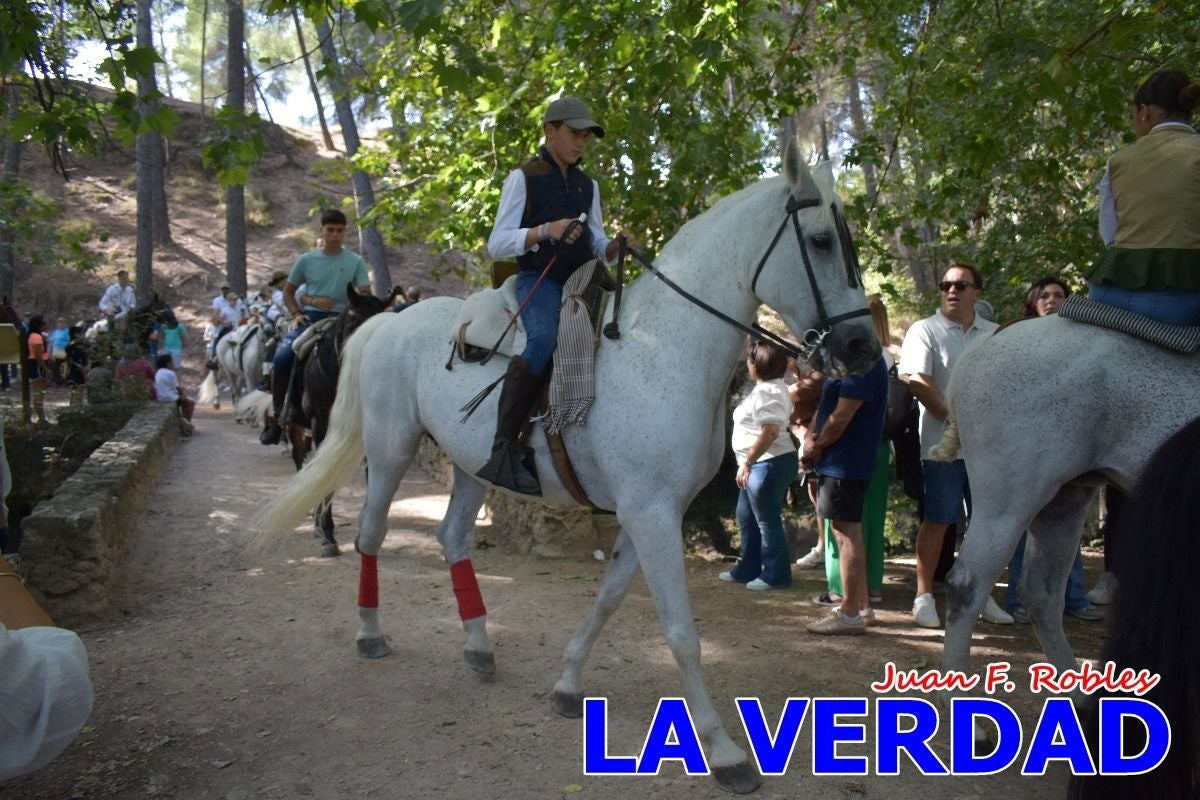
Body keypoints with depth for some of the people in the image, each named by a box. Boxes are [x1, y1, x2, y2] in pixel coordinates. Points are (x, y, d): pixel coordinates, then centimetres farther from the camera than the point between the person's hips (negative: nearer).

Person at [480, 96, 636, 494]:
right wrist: (544, 231, -20)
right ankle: (504, 452, -36)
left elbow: (598, 249, 19)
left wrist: (616, 245, -5)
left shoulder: (588, 185, 21)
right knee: (544, 339, -35)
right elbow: (496, 244, -4)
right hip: (538, 279, -7)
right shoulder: (523, 178, 4)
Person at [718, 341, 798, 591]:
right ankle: (748, 569, 29)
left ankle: (775, 575, 12)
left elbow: (770, 432, -28)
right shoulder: (768, 387, 14)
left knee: (767, 521, 1)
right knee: (747, 519, 18)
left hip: (769, 464, -11)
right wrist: (749, 462, 22)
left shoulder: (766, 391, -19)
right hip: (761, 464, 11)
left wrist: (747, 461, -24)